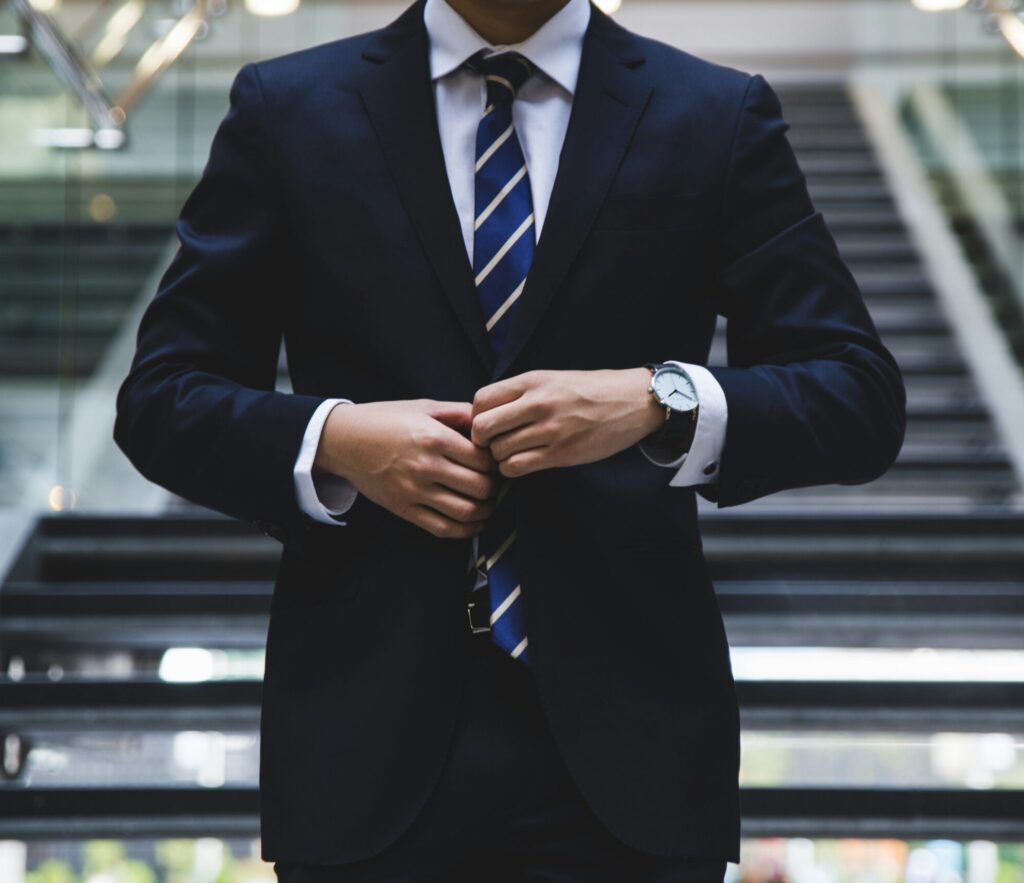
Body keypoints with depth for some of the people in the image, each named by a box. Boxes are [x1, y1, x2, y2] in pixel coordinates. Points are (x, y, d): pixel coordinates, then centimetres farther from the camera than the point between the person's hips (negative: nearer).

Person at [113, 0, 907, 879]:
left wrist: (659, 402, -18)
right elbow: (161, 400, 6)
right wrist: (332, 440, -13)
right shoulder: (286, 110, 5)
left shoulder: (721, 118, 4)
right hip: (370, 736, 0)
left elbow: (862, 399, -1)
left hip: (624, 737, 0)